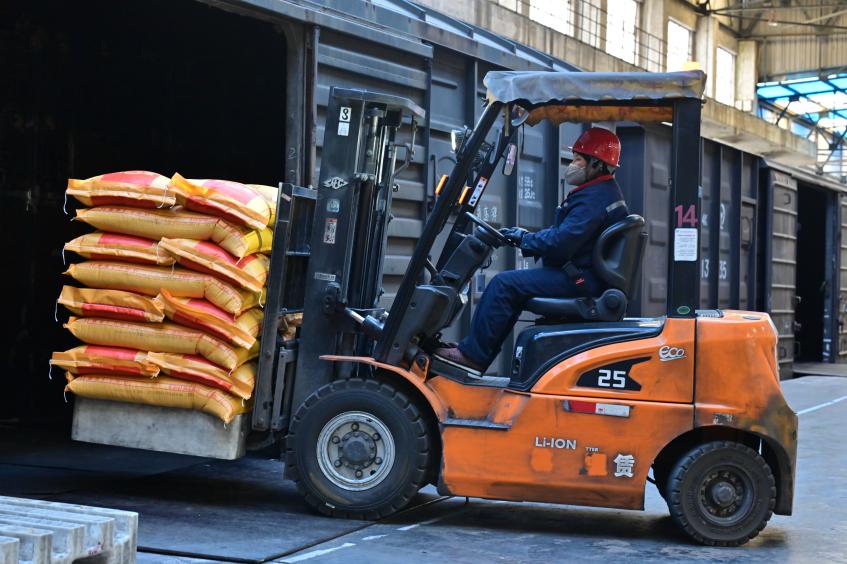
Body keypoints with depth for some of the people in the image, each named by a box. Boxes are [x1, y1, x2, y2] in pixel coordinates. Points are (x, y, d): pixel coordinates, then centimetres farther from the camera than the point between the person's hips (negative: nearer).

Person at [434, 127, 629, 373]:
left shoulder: (594, 199, -18)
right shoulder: (604, 192, 18)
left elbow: (560, 242, -26)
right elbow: (563, 233, 20)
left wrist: (525, 239, -10)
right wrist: (527, 236, 8)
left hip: (579, 279, -11)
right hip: (583, 277, 11)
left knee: (503, 284, -16)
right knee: (512, 285, 16)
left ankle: (472, 354, -11)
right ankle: (477, 351, 12)